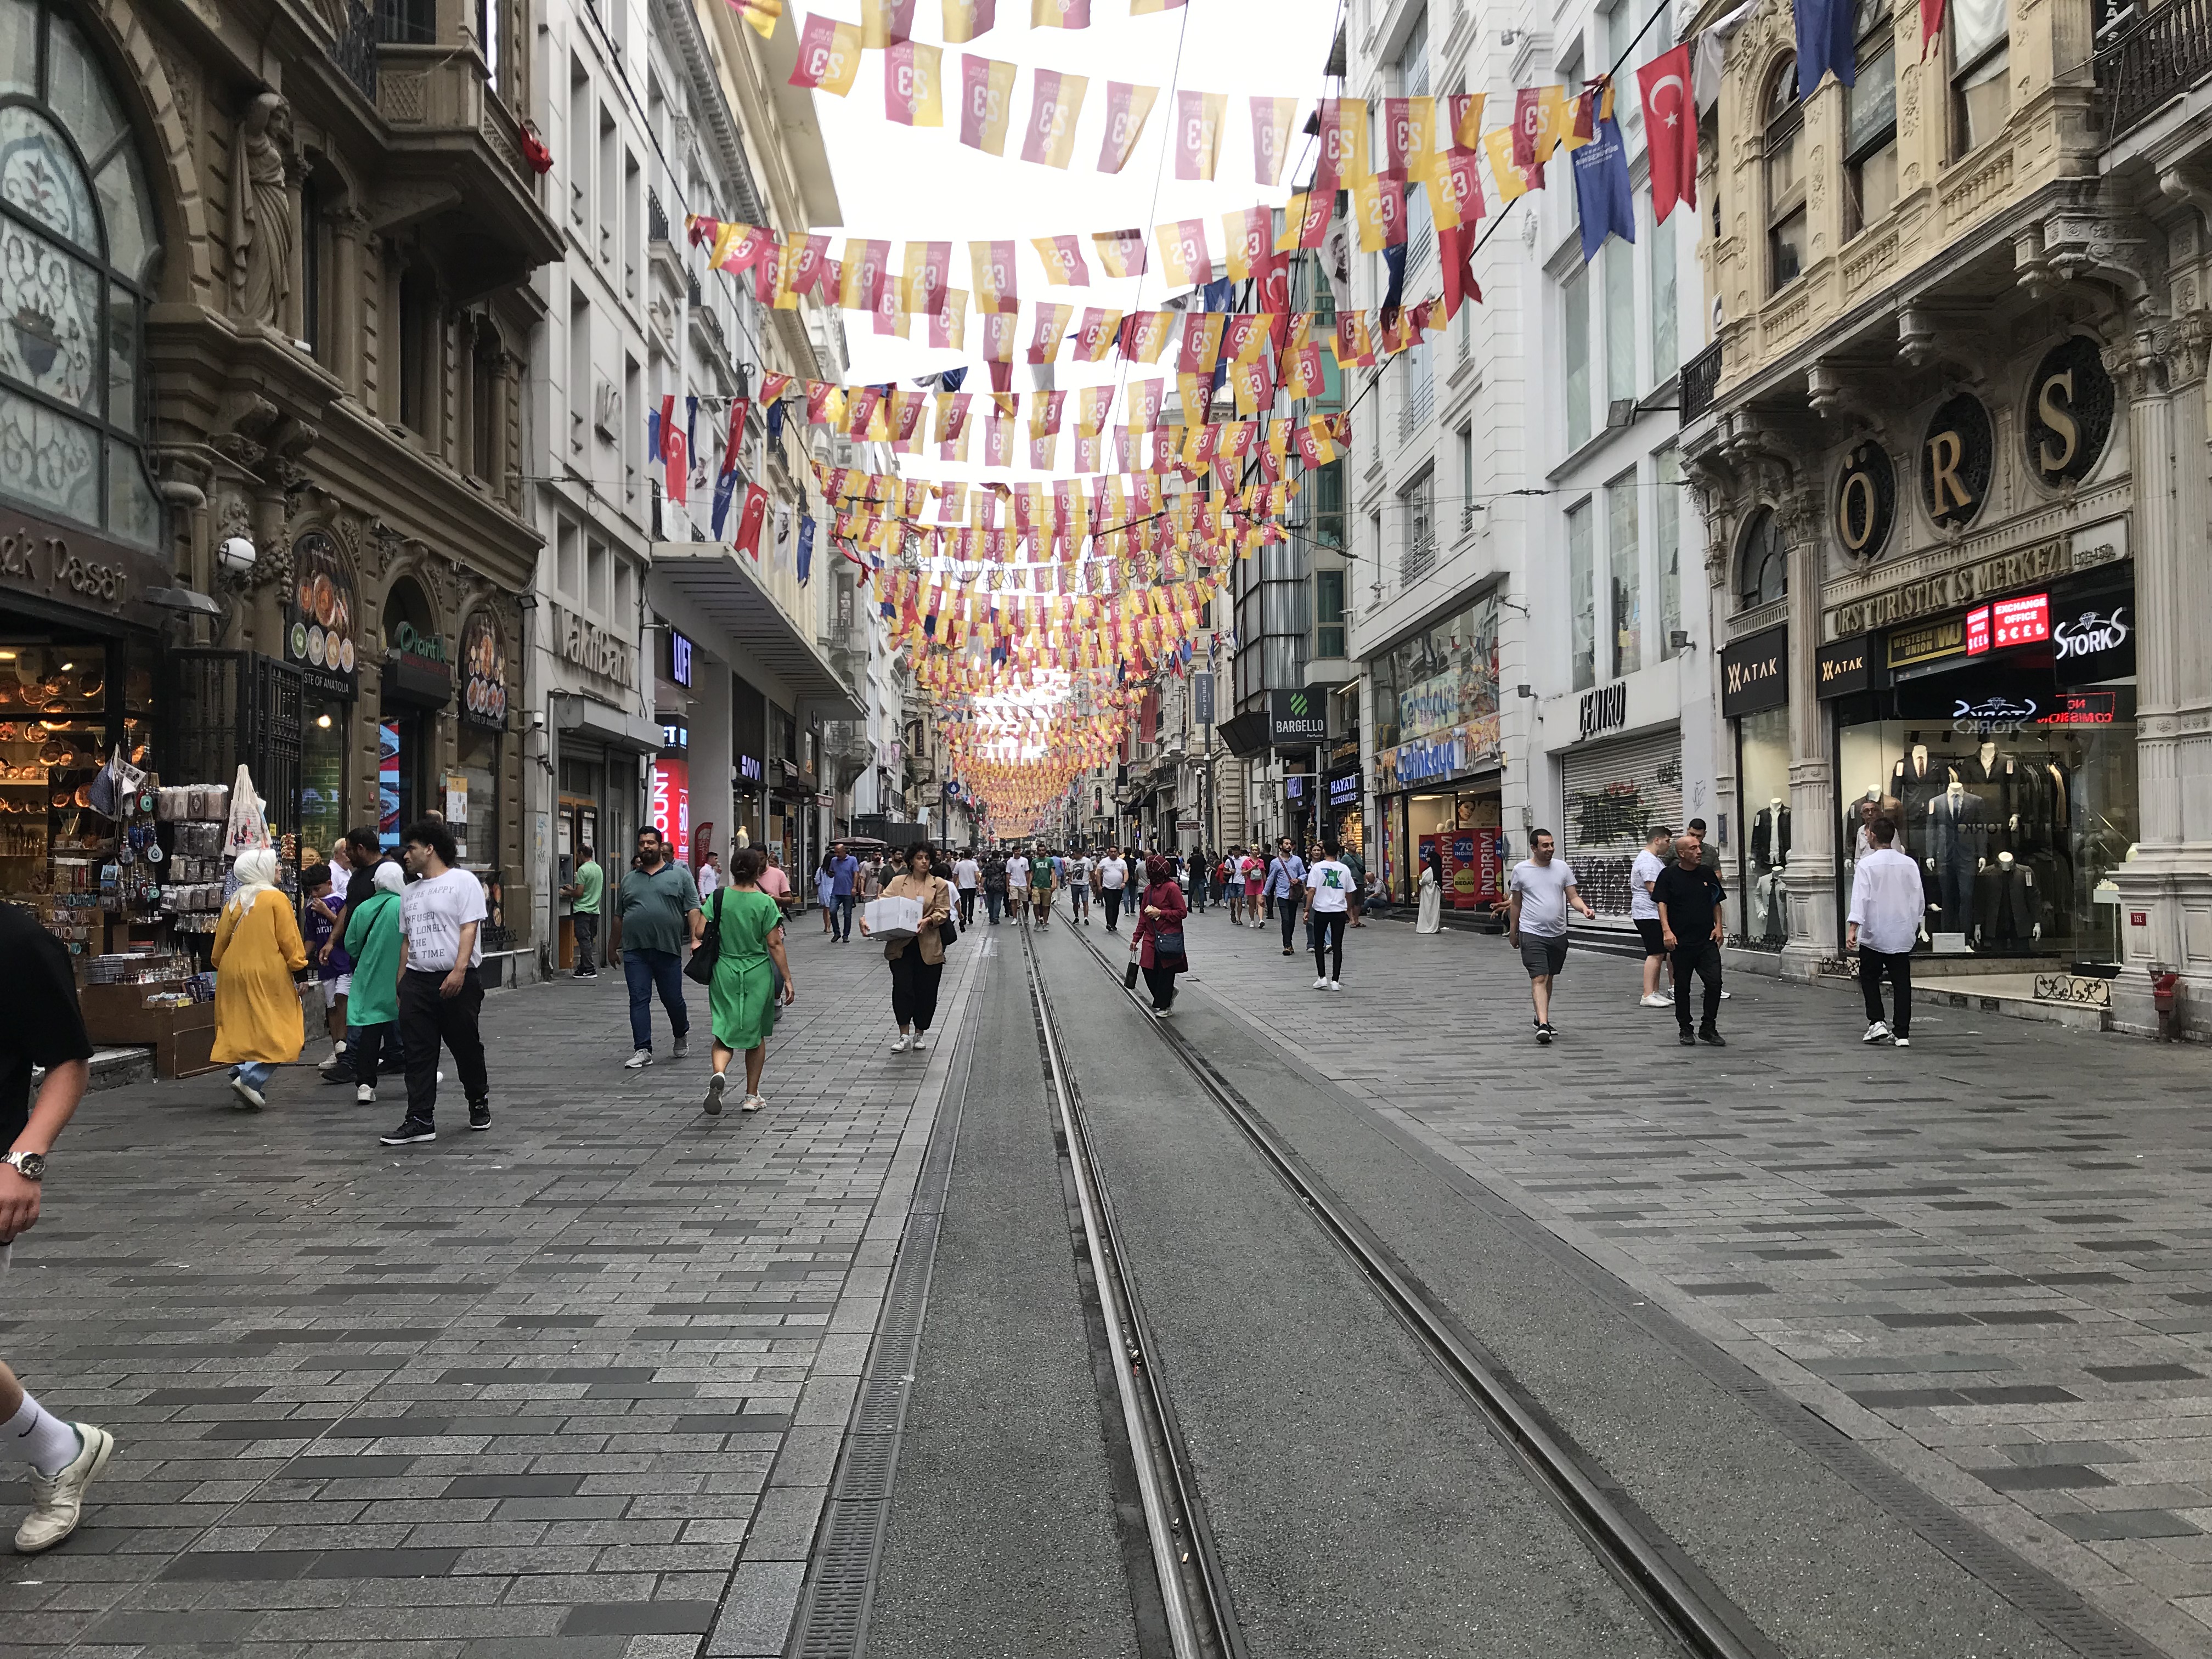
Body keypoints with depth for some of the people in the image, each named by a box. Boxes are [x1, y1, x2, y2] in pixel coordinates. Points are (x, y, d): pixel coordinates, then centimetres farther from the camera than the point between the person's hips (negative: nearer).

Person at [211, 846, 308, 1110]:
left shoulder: (233, 902, 11)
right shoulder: (276, 899, -7)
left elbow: (220, 946, 16)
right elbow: (289, 941, -9)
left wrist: (225, 968, 28)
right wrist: (298, 966, -1)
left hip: (233, 977, 7)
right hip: (268, 976, -7)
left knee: (241, 1032, 11)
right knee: (277, 1033, -1)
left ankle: (247, 1096, 12)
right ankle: (251, 1078, -17)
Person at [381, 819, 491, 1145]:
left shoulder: (463, 881, -2)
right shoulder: (409, 892, 19)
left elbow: (469, 928, -10)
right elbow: (407, 939, 22)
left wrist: (459, 971, -21)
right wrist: (401, 984, 16)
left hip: (457, 981, -6)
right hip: (416, 980, 6)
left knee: (467, 1047, 5)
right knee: (418, 1053, 0)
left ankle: (479, 1103, 26)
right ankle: (420, 1120, 1)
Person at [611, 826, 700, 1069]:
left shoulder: (679, 875, 4)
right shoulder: (629, 880, 15)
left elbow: (693, 910, -2)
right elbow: (619, 916, 21)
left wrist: (696, 939, -13)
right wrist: (616, 947, 20)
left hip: (668, 949, -2)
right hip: (635, 951, 3)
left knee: (672, 998, 4)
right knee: (639, 999, -2)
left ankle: (682, 1035, 31)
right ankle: (642, 1051, -1)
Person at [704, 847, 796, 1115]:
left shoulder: (717, 898, -3)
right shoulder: (765, 903, -9)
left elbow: (700, 933, -4)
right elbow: (774, 944, -9)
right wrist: (787, 979, -4)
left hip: (724, 972, 1)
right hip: (757, 973, -1)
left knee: (724, 1032, 7)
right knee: (756, 1034, 14)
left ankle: (719, 1073, -24)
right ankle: (752, 1096, 18)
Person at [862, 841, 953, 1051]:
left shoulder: (939, 885, 6)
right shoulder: (898, 882, 7)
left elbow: (943, 911, 1)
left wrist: (928, 920, -19)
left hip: (928, 946, 1)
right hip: (901, 945, 0)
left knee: (925, 991, 6)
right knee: (902, 987, -9)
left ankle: (920, 1034, 23)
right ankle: (903, 1035, 1)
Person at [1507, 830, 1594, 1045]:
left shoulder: (1562, 867, 4)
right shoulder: (1521, 870, -2)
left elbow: (1573, 896, 4)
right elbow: (1516, 903, 7)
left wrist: (1584, 909, -17)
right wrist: (1513, 931, 11)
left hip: (1558, 933, 4)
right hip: (1532, 933, -4)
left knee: (1549, 977, 16)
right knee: (1539, 978, -13)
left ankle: (1542, 1018, 31)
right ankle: (1543, 1024, -21)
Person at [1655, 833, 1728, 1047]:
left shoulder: (1707, 874, 9)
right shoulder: (1669, 875, -2)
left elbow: (1716, 903, 17)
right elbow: (1662, 903, -5)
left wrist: (1719, 926, 4)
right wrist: (1667, 931, -15)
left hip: (1707, 941, 3)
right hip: (1681, 941, -3)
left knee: (1715, 983, -6)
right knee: (1682, 987, 5)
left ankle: (1708, 1028, 8)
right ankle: (1685, 1029, 18)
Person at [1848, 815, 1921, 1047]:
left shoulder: (1867, 864, -10)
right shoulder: (1909, 863, 3)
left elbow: (1860, 898, -17)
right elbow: (1920, 899, 8)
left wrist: (1853, 928, -20)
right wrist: (1916, 924, 21)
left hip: (1874, 933, -3)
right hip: (1903, 934, 3)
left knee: (1869, 977, 14)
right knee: (1902, 982, 6)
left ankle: (1876, 1022, 2)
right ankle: (1902, 1033, 4)